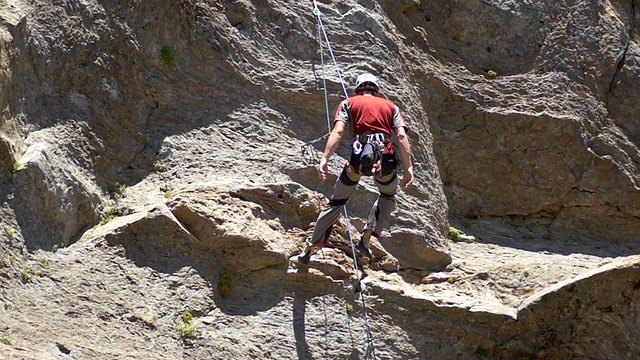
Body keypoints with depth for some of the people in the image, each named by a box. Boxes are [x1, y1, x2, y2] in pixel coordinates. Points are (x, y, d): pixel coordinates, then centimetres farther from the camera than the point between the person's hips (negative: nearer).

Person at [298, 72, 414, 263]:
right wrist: (408, 167, 6)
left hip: (359, 156, -1)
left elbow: (338, 131, 1)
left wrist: (324, 159, -6)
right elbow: (401, 136, 9)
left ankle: (312, 247, 16)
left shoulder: (349, 103, 20)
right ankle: (367, 237, 14)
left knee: (337, 201, 16)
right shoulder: (390, 106, 25)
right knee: (388, 196, 29)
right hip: (386, 158, 1)